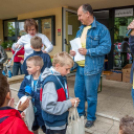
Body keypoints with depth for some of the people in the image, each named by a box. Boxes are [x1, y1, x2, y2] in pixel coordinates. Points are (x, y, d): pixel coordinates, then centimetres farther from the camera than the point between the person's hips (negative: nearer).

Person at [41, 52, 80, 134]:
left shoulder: (62, 77, -1)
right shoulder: (51, 82, -28)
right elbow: (49, 106, -30)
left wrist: (70, 102, -7)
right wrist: (69, 103, -23)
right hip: (54, 124, -8)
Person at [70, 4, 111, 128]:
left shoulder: (101, 29, -10)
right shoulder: (81, 29, 14)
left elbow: (106, 47, -18)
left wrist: (88, 51, -23)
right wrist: (73, 51, -2)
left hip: (92, 68, -7)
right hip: (80, 67, 7)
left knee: (90, 95, 5)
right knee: (78, 91, 16)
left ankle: (91, 117, 27)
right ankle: (80, 113, 38)